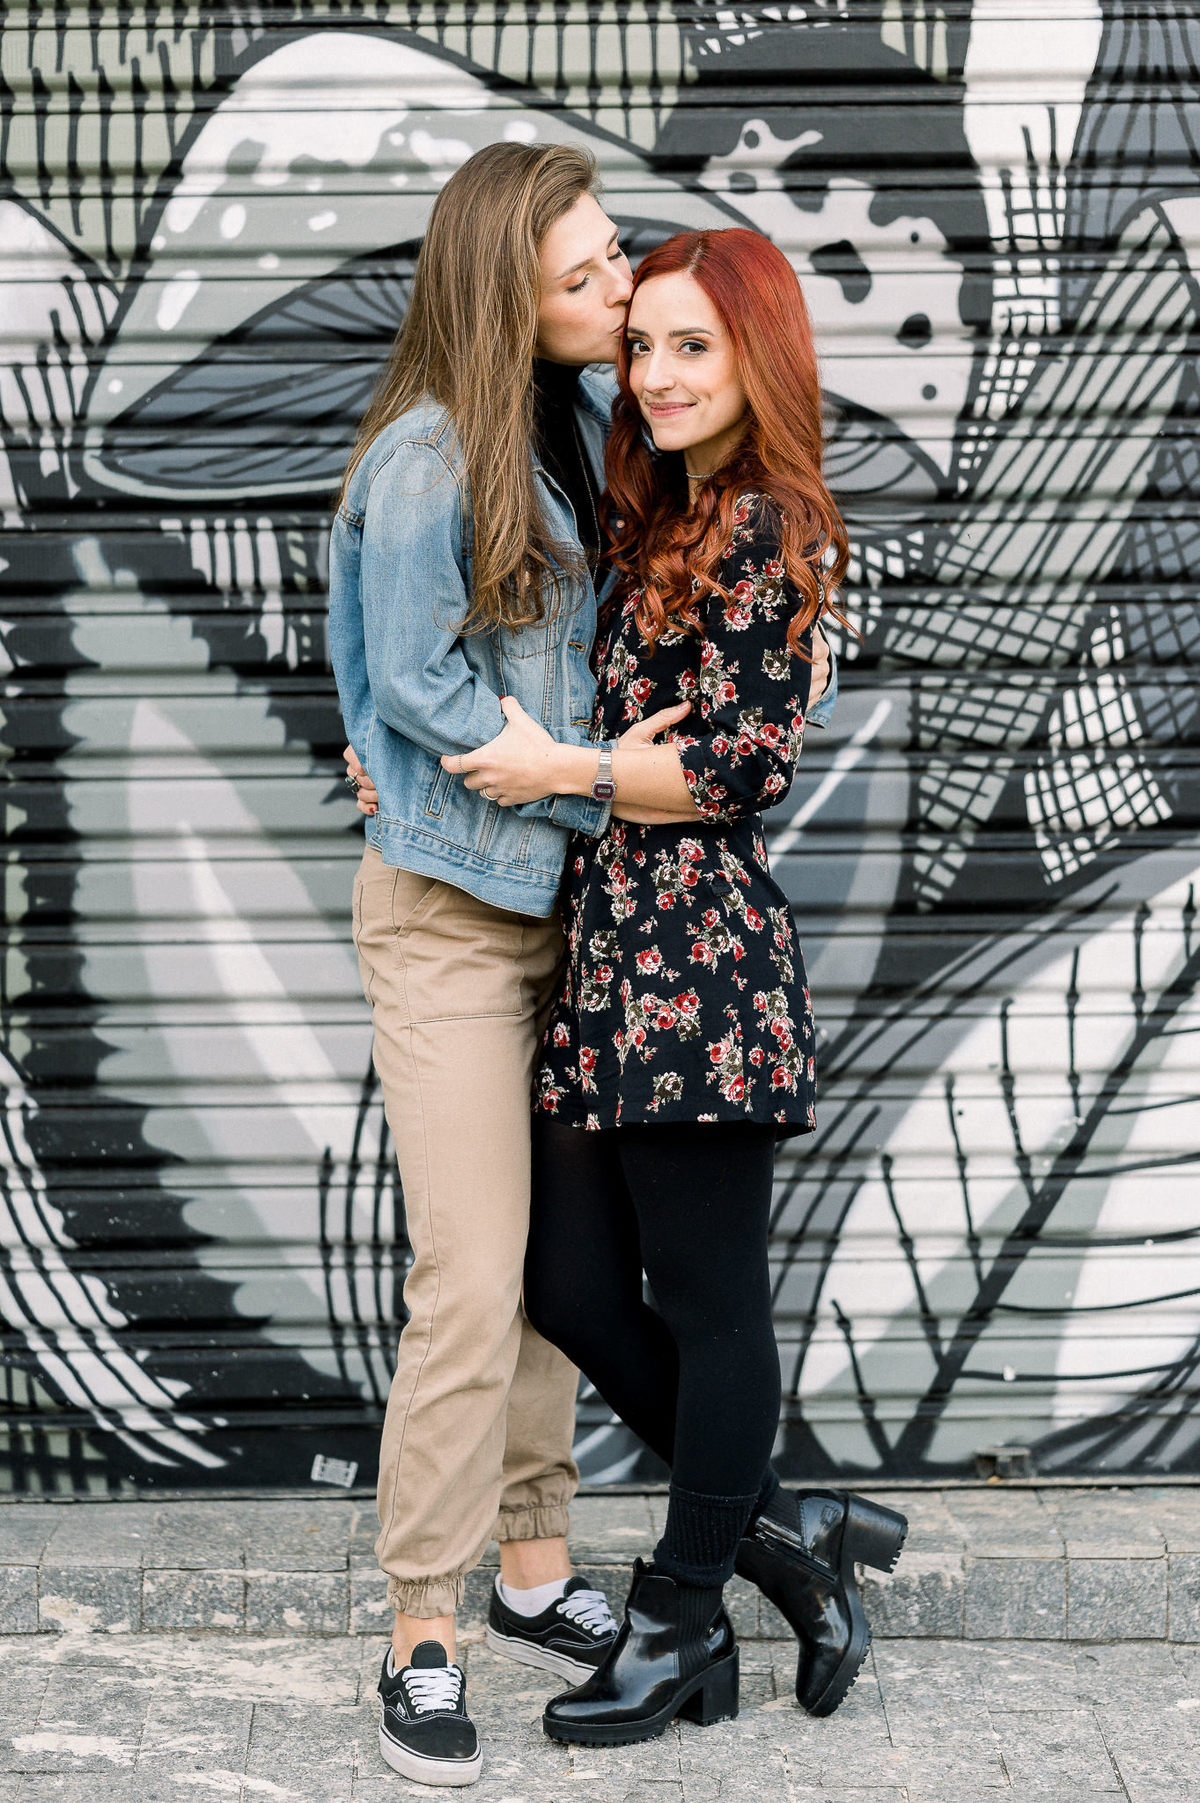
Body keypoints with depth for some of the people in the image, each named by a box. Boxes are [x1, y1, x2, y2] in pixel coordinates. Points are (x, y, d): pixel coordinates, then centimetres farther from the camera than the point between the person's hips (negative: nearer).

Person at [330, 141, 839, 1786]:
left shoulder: (590, 416, 7)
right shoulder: (428, 458, -15)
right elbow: (416, 691, -14)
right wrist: (595, 781, -11)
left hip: (562, 895, 7)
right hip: (451, 908, -7)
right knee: (471, 1286, -7)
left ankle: (534, 1580, 24)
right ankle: (421, 1643, 5)